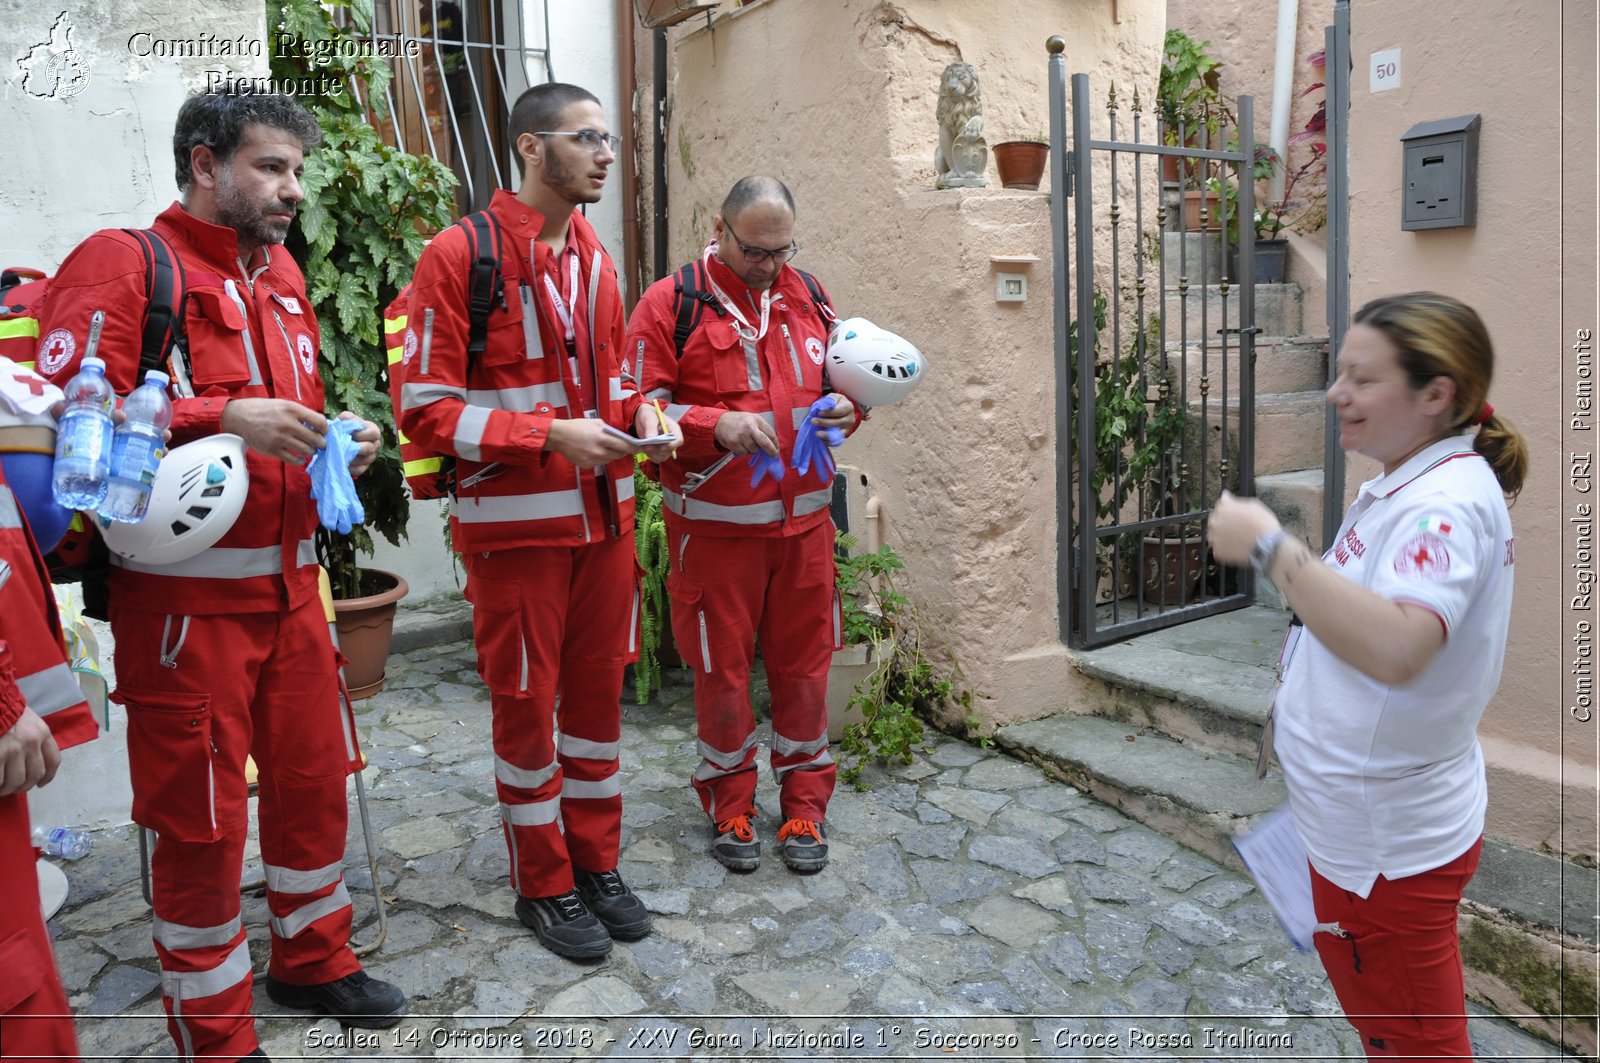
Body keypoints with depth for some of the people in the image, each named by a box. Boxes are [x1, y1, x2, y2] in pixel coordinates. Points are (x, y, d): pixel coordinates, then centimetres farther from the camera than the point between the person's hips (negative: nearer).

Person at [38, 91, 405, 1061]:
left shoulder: (283, 274, 15)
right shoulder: (121, 265, -8)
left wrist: (337, 441, 6)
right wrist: (222, 418, -24)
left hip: (291, 585, 7)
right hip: (185, 599, -7)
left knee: (314, 777, 15)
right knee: (201, 816, 3)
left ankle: (313, 957, 37)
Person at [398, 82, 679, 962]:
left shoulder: (595, 259, 11)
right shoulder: (460, 254, -10)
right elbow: (426, 409, -13)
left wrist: (639, 411, 0)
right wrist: (549, 435, -22)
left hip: (604, 518, 6)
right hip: (515, 526, -6)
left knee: (598, 691, 14)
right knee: (527, 705, 7)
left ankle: (596, 862, 31)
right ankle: (543, 885, 25)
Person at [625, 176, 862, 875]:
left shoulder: (809, 299, 10)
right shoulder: (670, 304, -4)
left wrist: (844, 408, -2)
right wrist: (716, 424, -23)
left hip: (803, 518, 4)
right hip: (714, 524, -3)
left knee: (804, 664, 10)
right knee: (721, 670, 7)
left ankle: (805, 805, 26)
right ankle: (730, 809, 25)